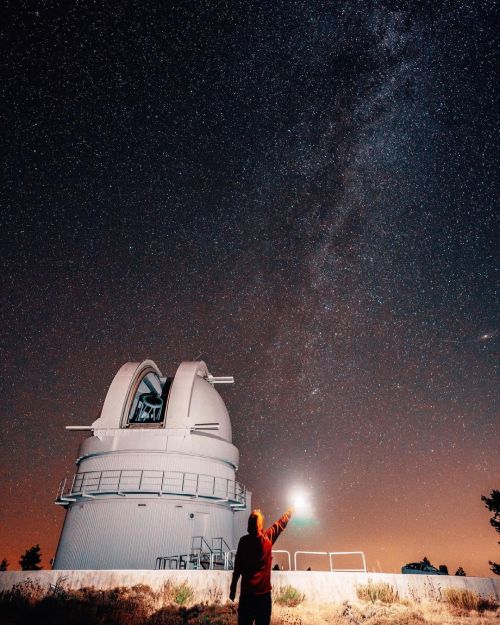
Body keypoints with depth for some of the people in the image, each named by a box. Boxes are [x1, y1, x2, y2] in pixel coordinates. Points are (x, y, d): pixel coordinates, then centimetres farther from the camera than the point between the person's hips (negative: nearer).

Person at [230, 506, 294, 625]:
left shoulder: (244, 541, -8)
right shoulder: (268, 537, -7)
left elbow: (237, 567, -4)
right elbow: (281, 523, 8)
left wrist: (233, 588, 5)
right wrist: (290, 511, 23)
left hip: (247, 592, 0)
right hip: (264, 592, 0)